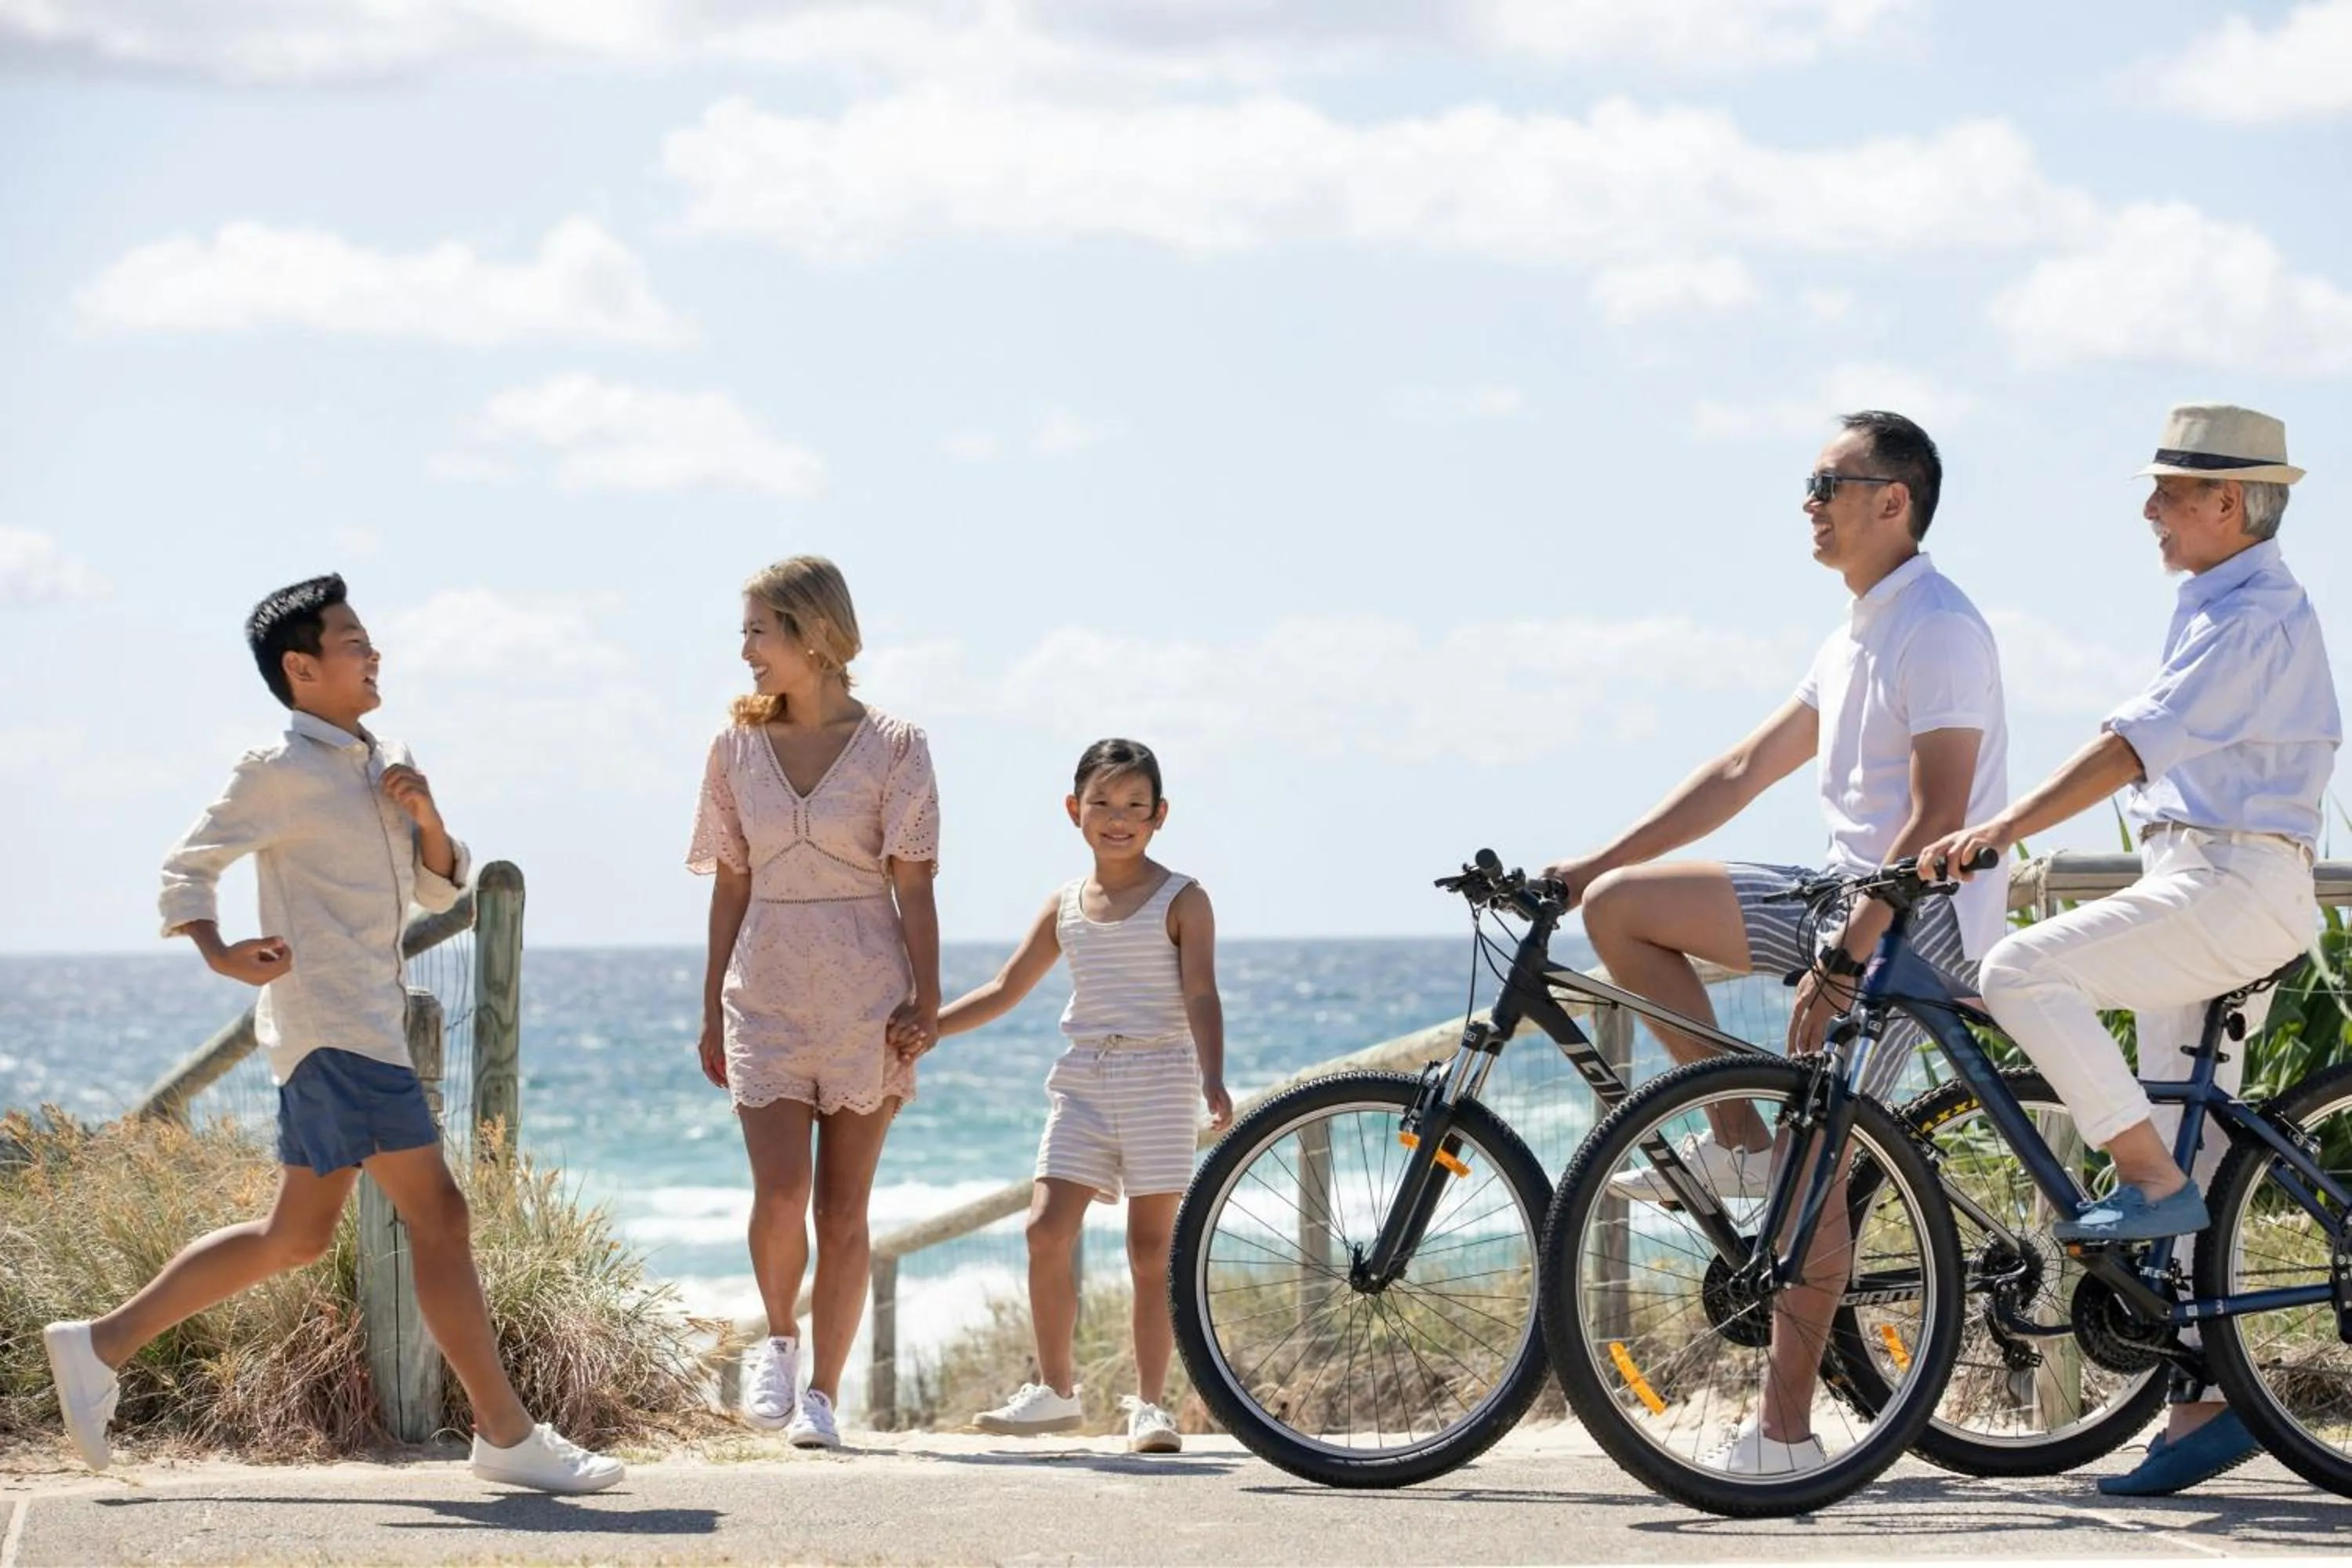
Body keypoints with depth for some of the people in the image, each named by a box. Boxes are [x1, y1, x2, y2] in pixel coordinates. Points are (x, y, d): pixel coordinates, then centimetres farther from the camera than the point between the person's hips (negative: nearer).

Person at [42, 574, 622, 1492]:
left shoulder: (387, 763, 16)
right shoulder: (280, 772, -8)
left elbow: (439, 892, 18)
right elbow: (189, 866, -7)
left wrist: (425, 816, -1)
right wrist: (220, 955, -24)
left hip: (368, 1027, 9)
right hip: (331, 1027, -9)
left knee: (298, 1235, 12)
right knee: (438, 1216, -9)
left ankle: (103, 1346, 17)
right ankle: (506, 1434, -5)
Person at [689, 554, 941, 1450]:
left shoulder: (892, 749, -2)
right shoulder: (738, 748, 7)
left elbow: (913, 884, -3)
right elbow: (731, 886, 10)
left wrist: (925, 997, -10)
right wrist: (713, 1011, 10)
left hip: (865, 997, -2)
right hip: (766, 996, 2)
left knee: (843, 1209, 2)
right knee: (780, 1191, -14)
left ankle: (822, 1395, 11)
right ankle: (778, 1341, 12)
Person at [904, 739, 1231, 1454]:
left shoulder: (1180, 901, 0)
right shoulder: (1066, 905, 13)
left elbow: (1200, 995, -10)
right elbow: (1006, 990, 17)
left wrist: (1213, 1078, -26)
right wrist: (927, 1027, 6)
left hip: (1158, 1078, -4)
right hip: (1082, 1079, 4)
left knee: (1152, 1248, -3)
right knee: (1047, 1228, -7)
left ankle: (1149, 1404, 2)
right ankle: (1055, 1390, 5)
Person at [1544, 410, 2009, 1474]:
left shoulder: (1936, 628, -13)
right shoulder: (1857, 637, 17)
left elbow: (1938, 818, -21)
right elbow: (1744, 773, 20)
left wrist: (1842, 958, -25)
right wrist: (1589, 865, 16)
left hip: (1923, 918, -9)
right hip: (1852, 897, 9)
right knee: (1619, 905, 0)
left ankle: (1785, 1432, -10)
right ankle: (1734, 1138, 1)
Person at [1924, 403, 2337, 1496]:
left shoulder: (2253, 615, -13)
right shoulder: (2223, 604, 19)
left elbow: (2135, 745, -22)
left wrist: (2005, 829, -27)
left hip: (2233, 886, -10)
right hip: (2201, 887, 10)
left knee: (2023, 972, -22)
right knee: (2192, 1153, 7)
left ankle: (2149, 1180, -17)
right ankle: (2207, 1398, 8)